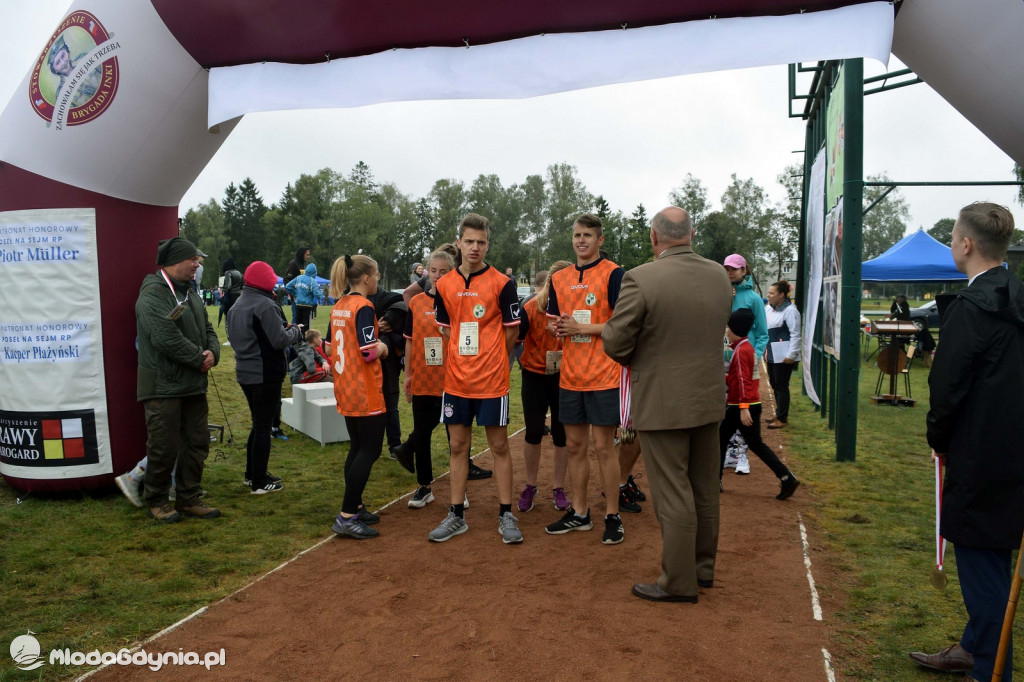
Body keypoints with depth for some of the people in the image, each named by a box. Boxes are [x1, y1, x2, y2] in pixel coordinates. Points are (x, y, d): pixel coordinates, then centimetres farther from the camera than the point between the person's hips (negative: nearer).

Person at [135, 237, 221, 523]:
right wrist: (200, 359, -14)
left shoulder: (189, 294, 16)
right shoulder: (153, 295, -14)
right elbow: (166, 338, -24)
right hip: (163, 385, -9)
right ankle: (156, 501, 20)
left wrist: (212, 352, -3)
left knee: (197, 443, 13)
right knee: (164, 448, 1)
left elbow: (207, 329, 18)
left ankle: (188, 499, 25)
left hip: (193, 384, 9)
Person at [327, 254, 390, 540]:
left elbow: (331, 346, 17)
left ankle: (355, 508, 24)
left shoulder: (338, 307, 10)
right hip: (366, 393, -9)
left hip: (345, 391, 9)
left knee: (357, 448, 17)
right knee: (370, 450, -3)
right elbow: (370, 352, -22)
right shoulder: (363, 306, -17)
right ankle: (346, 517, -4)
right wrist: (383, 346, -4)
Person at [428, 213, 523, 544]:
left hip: (492, 379, -4)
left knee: (499, 445, 5)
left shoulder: (501, 283, -6)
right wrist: (464, 360, 6)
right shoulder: (444, 285, 5)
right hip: (456, 379, 4)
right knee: (458, 446, 11)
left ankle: (506, 516, 17)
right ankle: (456, 516, 22)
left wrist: (490, 360, 5)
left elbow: (511, 330, 0)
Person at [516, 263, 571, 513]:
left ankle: (558, 488, 23)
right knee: (533, 431, 6)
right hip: (535, 376, 0)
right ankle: (530, 486, 25)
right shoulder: (531, 307, -11)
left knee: (561, 433, 7)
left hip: (564, 377, 1)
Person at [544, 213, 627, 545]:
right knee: (574, 445, 12)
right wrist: (558, 328, -4)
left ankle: (612, 516, 13)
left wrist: (581, 327, -16)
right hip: (570, 376, 6)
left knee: (604, 446, 0)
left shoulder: (613, 274, -6)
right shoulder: (559, 279, 12)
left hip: (603, 376, -6)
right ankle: (579, 513, 25)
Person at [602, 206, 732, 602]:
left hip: (662, 403, -7)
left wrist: (634, 361, 7)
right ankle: (703, 567, 33)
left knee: (673, 495, 3)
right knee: (704, 489, 18)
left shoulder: (640, 279, -18)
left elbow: (615, 343, -14)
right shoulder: (719, 276, 2)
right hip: (709, 397, 7)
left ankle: (679, 583, 14)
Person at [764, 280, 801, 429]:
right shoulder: (768, 309, 12)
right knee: (774, 384, 15)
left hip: (784, 356, -8)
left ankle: (782, 418, 6)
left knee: (781, 386, -2)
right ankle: (779, 413, 27)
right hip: (772, 354, 8)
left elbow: (795, 334, -16)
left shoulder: (790, 310, -13)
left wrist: (791, 355, -18)